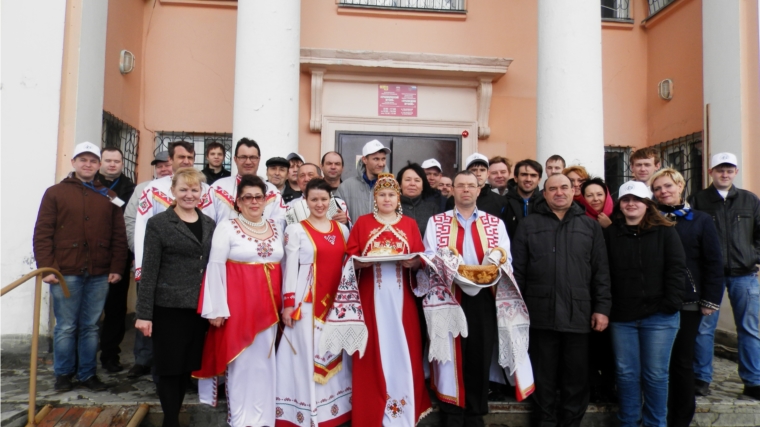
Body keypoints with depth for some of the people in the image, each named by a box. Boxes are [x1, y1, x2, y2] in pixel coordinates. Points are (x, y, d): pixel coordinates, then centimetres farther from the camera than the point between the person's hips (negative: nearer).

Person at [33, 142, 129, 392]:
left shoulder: (108, 196, 11)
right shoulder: (55, 193, 5)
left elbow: (119, 236, 8)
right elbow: (42, 234, -1)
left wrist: (117, 268, 1)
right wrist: (46, 267, -9)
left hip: (99, 274, 2)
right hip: (66, 273, -2)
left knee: (91, 327, 9)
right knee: (66, 327, 6)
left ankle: (88, 373, 20)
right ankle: (63, 374, 21)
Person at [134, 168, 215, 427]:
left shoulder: (209, 224, 9)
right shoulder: (158, 223, -3)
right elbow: (149, 271, -7)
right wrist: (144, 313, -11)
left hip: (200, 308, 4)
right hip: (169, 307, -4)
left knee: (188, 366, 13)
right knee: (170, 367, 6)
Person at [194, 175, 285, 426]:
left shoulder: (276, 228, 10)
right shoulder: (226, 228, -3)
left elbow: (284, 265, 14)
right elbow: (215, 268, -7)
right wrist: (216, 309, -11)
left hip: (269, 303, 4)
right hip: (238, 302, -4)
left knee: (264, 359, 10)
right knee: (241, 359, 3)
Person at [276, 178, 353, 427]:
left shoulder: (342, 229, 10)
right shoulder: (296, 230, -1)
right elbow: (291, 268, -5)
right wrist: (288, 304, -10)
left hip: (337, 301, 4)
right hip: (307, 302, -4)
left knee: (334, 353, 11)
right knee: (307, 353, 0)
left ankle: (335, 406, 24)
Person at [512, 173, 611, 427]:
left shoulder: (590, 226, 9)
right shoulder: (529, 225, 5)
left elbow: (601, 271, 6)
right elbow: (517, 270, 2)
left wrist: (602, 307, -1)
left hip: (578, 314, 1)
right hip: (541, 314, -1)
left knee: (577, 379, 10)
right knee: (544, 378, 11)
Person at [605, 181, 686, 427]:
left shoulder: (665, 231, 1)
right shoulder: (610, 233, 4)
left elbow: (677, 268, -3)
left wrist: (670, 303, -11)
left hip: (658, 315, -1)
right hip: (621, 316, 2)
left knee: (655, 375, 7)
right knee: (626, 374, 10)